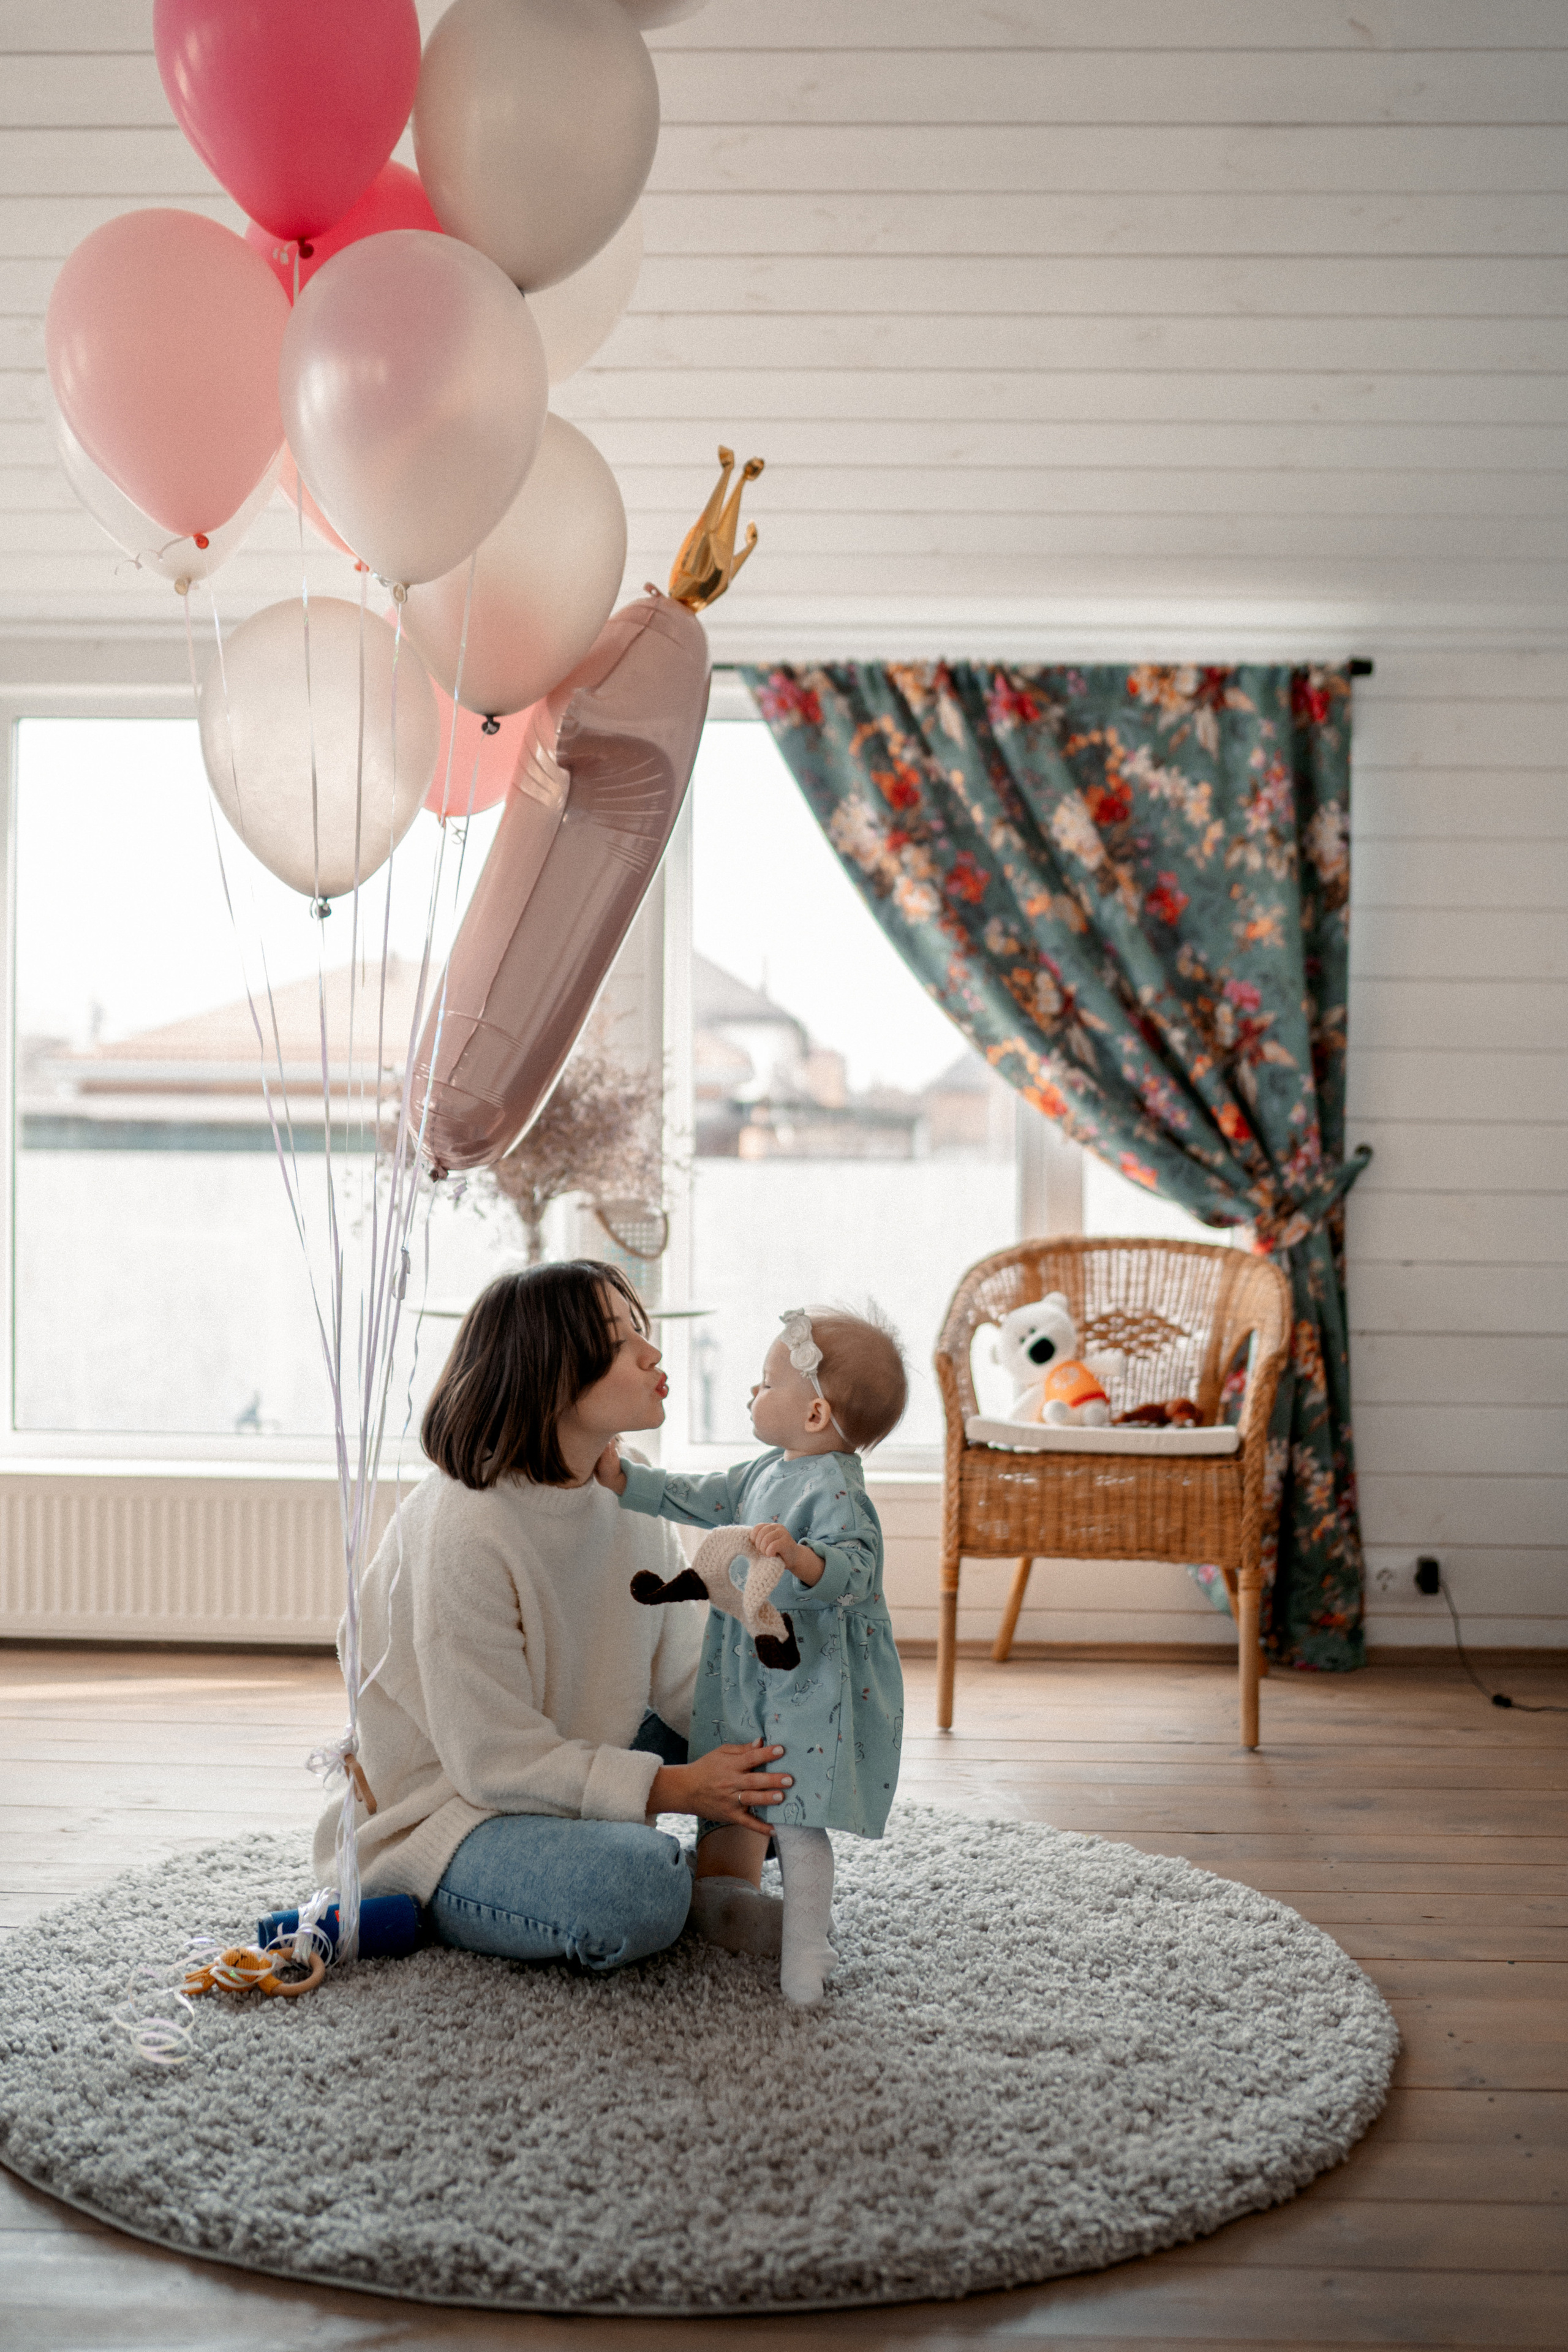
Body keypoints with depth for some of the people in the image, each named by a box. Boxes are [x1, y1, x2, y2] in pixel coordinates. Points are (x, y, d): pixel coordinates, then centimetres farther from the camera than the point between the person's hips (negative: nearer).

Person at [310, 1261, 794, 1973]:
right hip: (441, 1806, -7)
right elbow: (492, 1761, -25)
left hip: (569, 1774, 7)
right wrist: (672, 1788, -29)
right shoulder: (462, 1532, -27)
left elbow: (683, 1676, 2)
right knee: (638, 1887, -32)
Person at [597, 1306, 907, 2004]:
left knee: (797, 1810, -7)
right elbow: (697, 1501, 20)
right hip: (750, 1679, 10)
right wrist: (621, 1478, 17)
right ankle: (733, 1908, 35)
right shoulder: (765, 1473, 10)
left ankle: (804, 1945, 4)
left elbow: (857, 1568, -31)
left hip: (811, 1685, -10)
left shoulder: (834, 1488, -19)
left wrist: (800, 1557, -49)